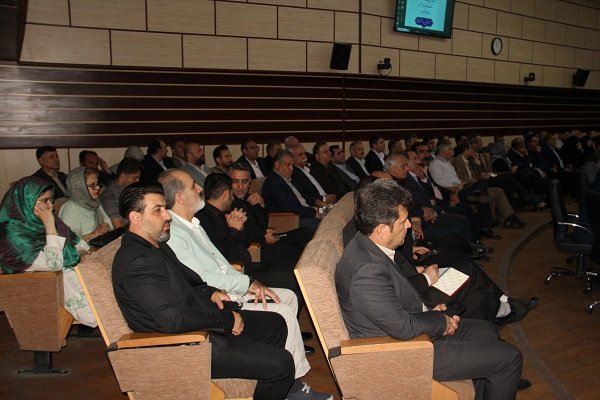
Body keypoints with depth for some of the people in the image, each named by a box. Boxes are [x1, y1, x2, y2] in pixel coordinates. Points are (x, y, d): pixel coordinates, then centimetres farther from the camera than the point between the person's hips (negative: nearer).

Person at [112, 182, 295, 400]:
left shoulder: (156, 245, 8)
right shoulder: (137, 263, -25)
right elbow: (173, 320, -30)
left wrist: (210, 292, 3)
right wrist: (226, 319, -18)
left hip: (202, 324, 11)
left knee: (275, 324, 16)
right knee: (281, 365, -15)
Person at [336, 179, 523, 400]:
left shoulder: (366, 246, -3)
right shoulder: (367, 271, -34)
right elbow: (404, 327, -28)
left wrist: (429, 313, 1)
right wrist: (442, 321, -10)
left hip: (406, 328, 10)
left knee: (487, 331, 23)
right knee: (509, 358, -3)